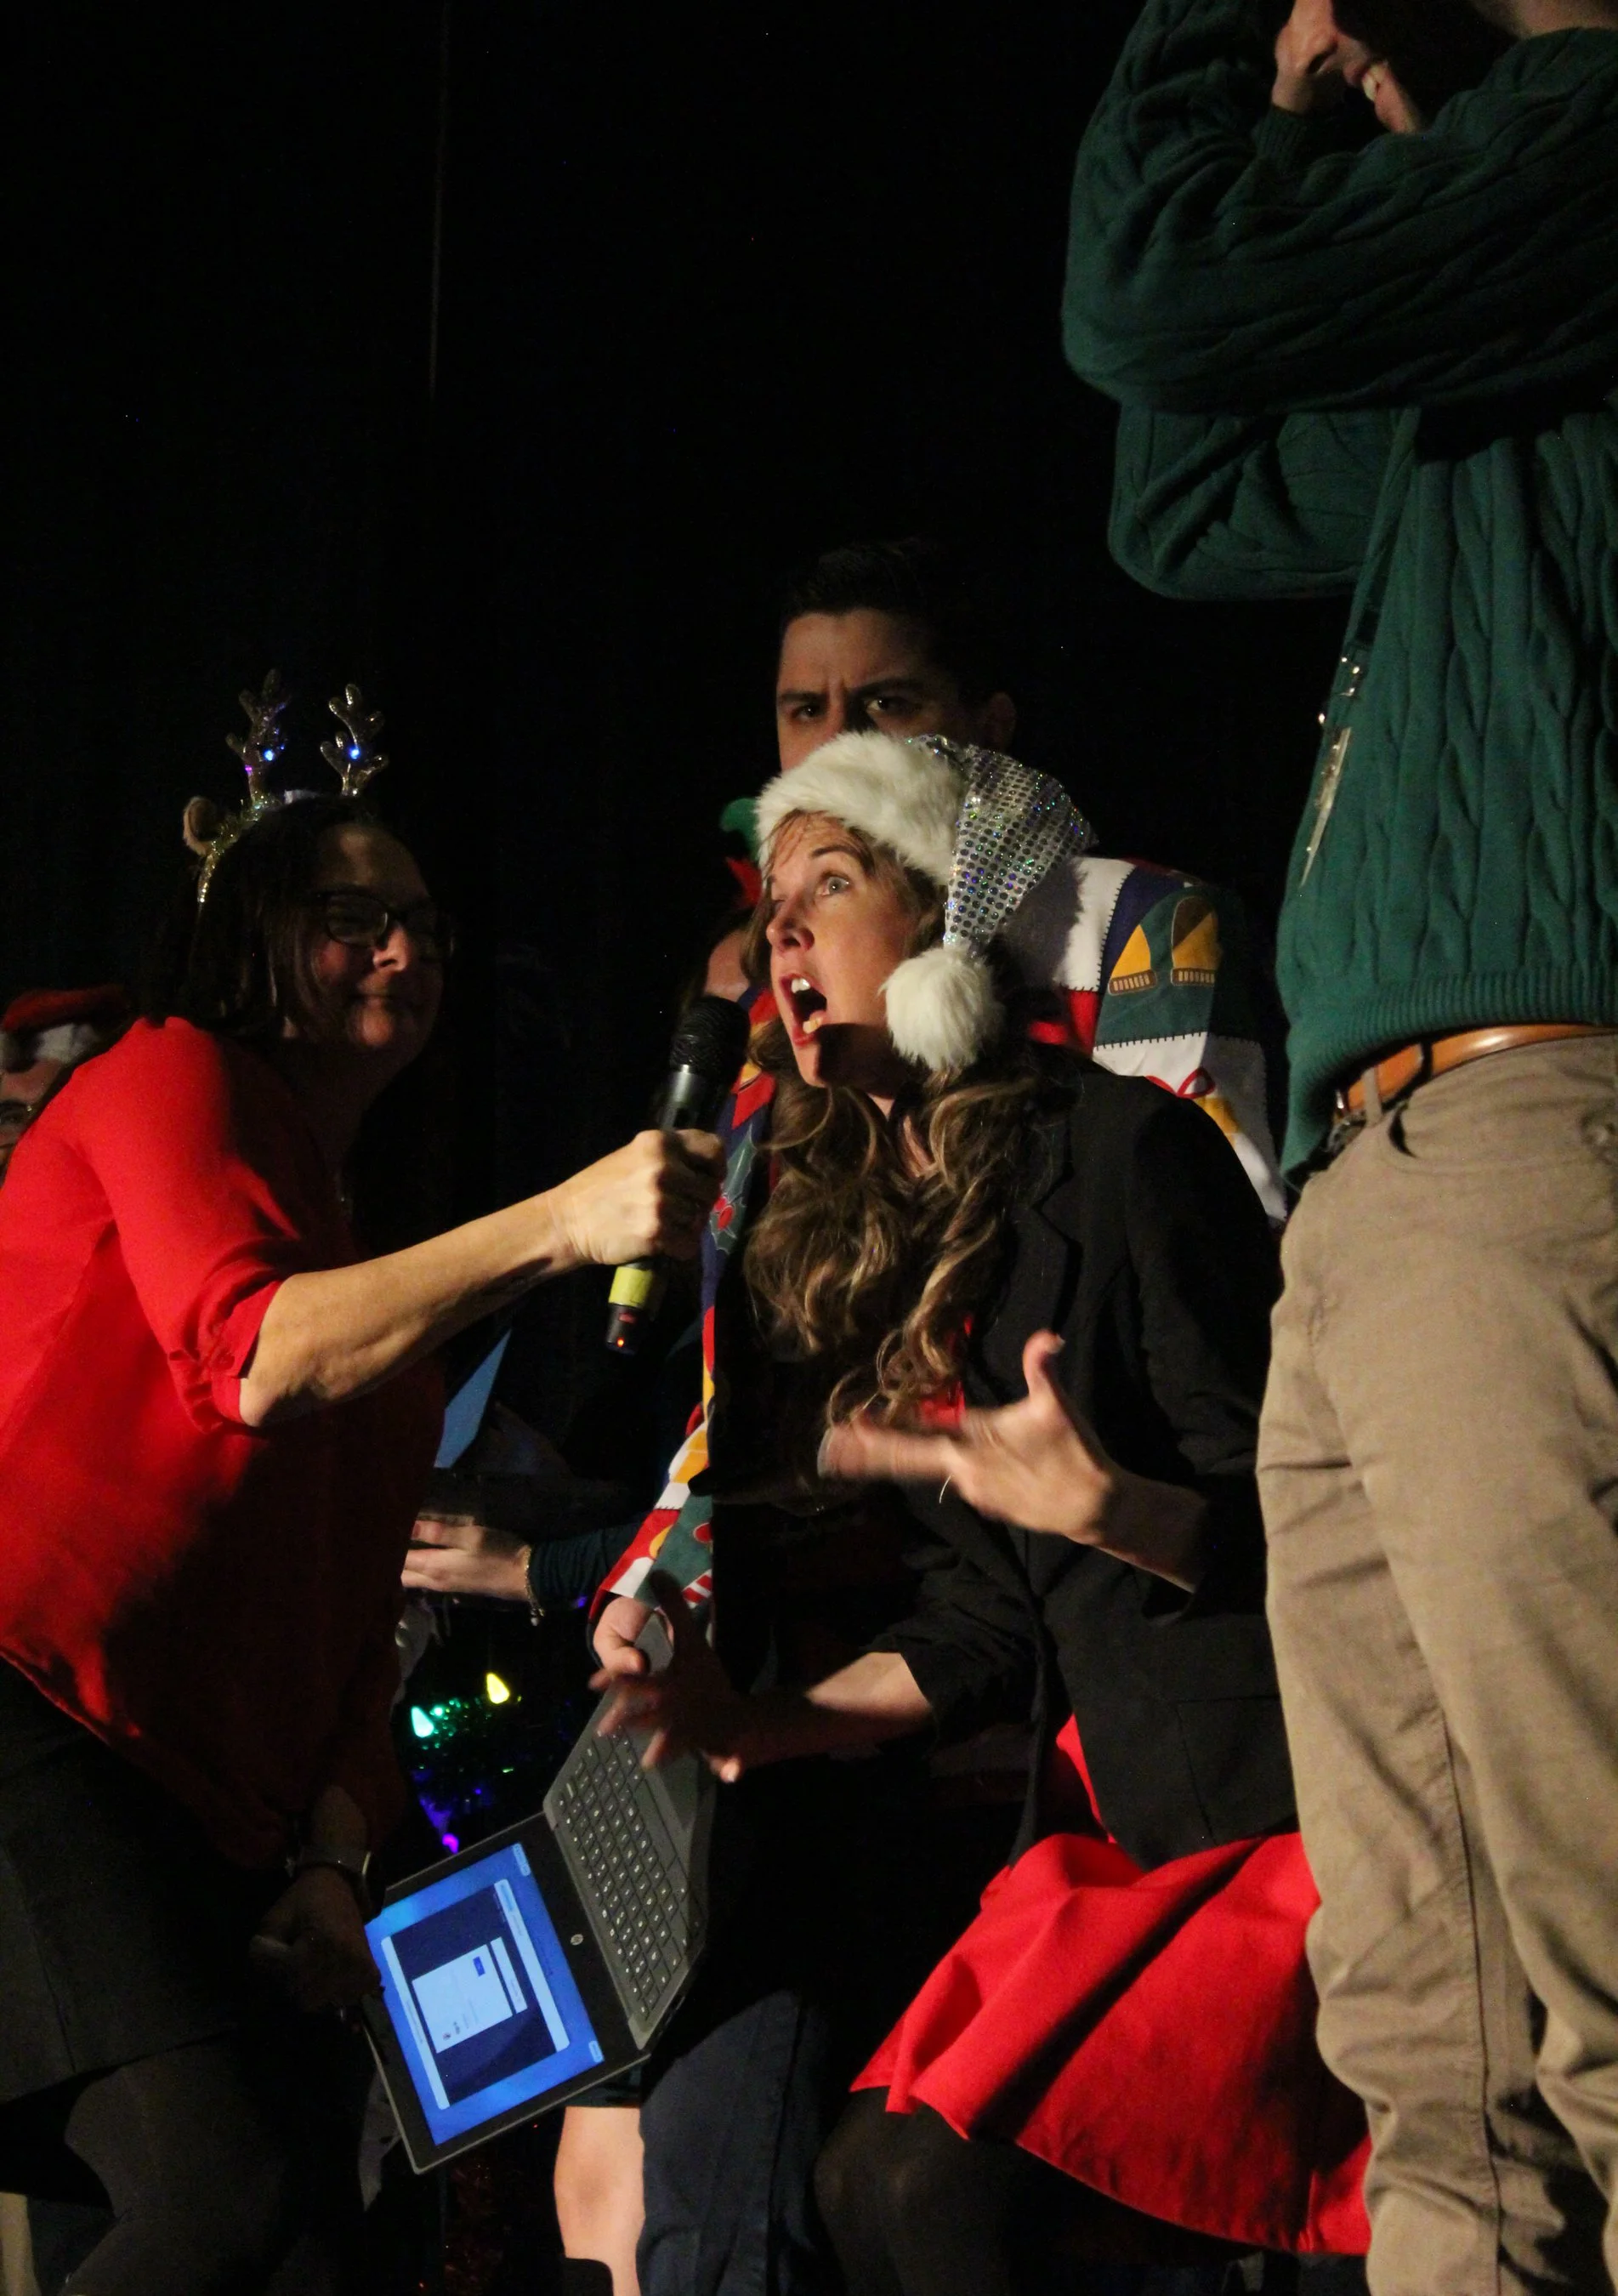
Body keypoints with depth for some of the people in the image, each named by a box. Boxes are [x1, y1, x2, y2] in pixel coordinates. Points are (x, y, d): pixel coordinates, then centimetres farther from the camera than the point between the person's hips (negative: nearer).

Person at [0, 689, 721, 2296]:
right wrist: (561, 1225, -23)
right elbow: (253, 1359, -14)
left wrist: (333, 1860, 8)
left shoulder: (364, 1264, 31)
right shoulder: (168, 1080, 6)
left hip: (213, 1821, 9)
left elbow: (354, 1617, 25)